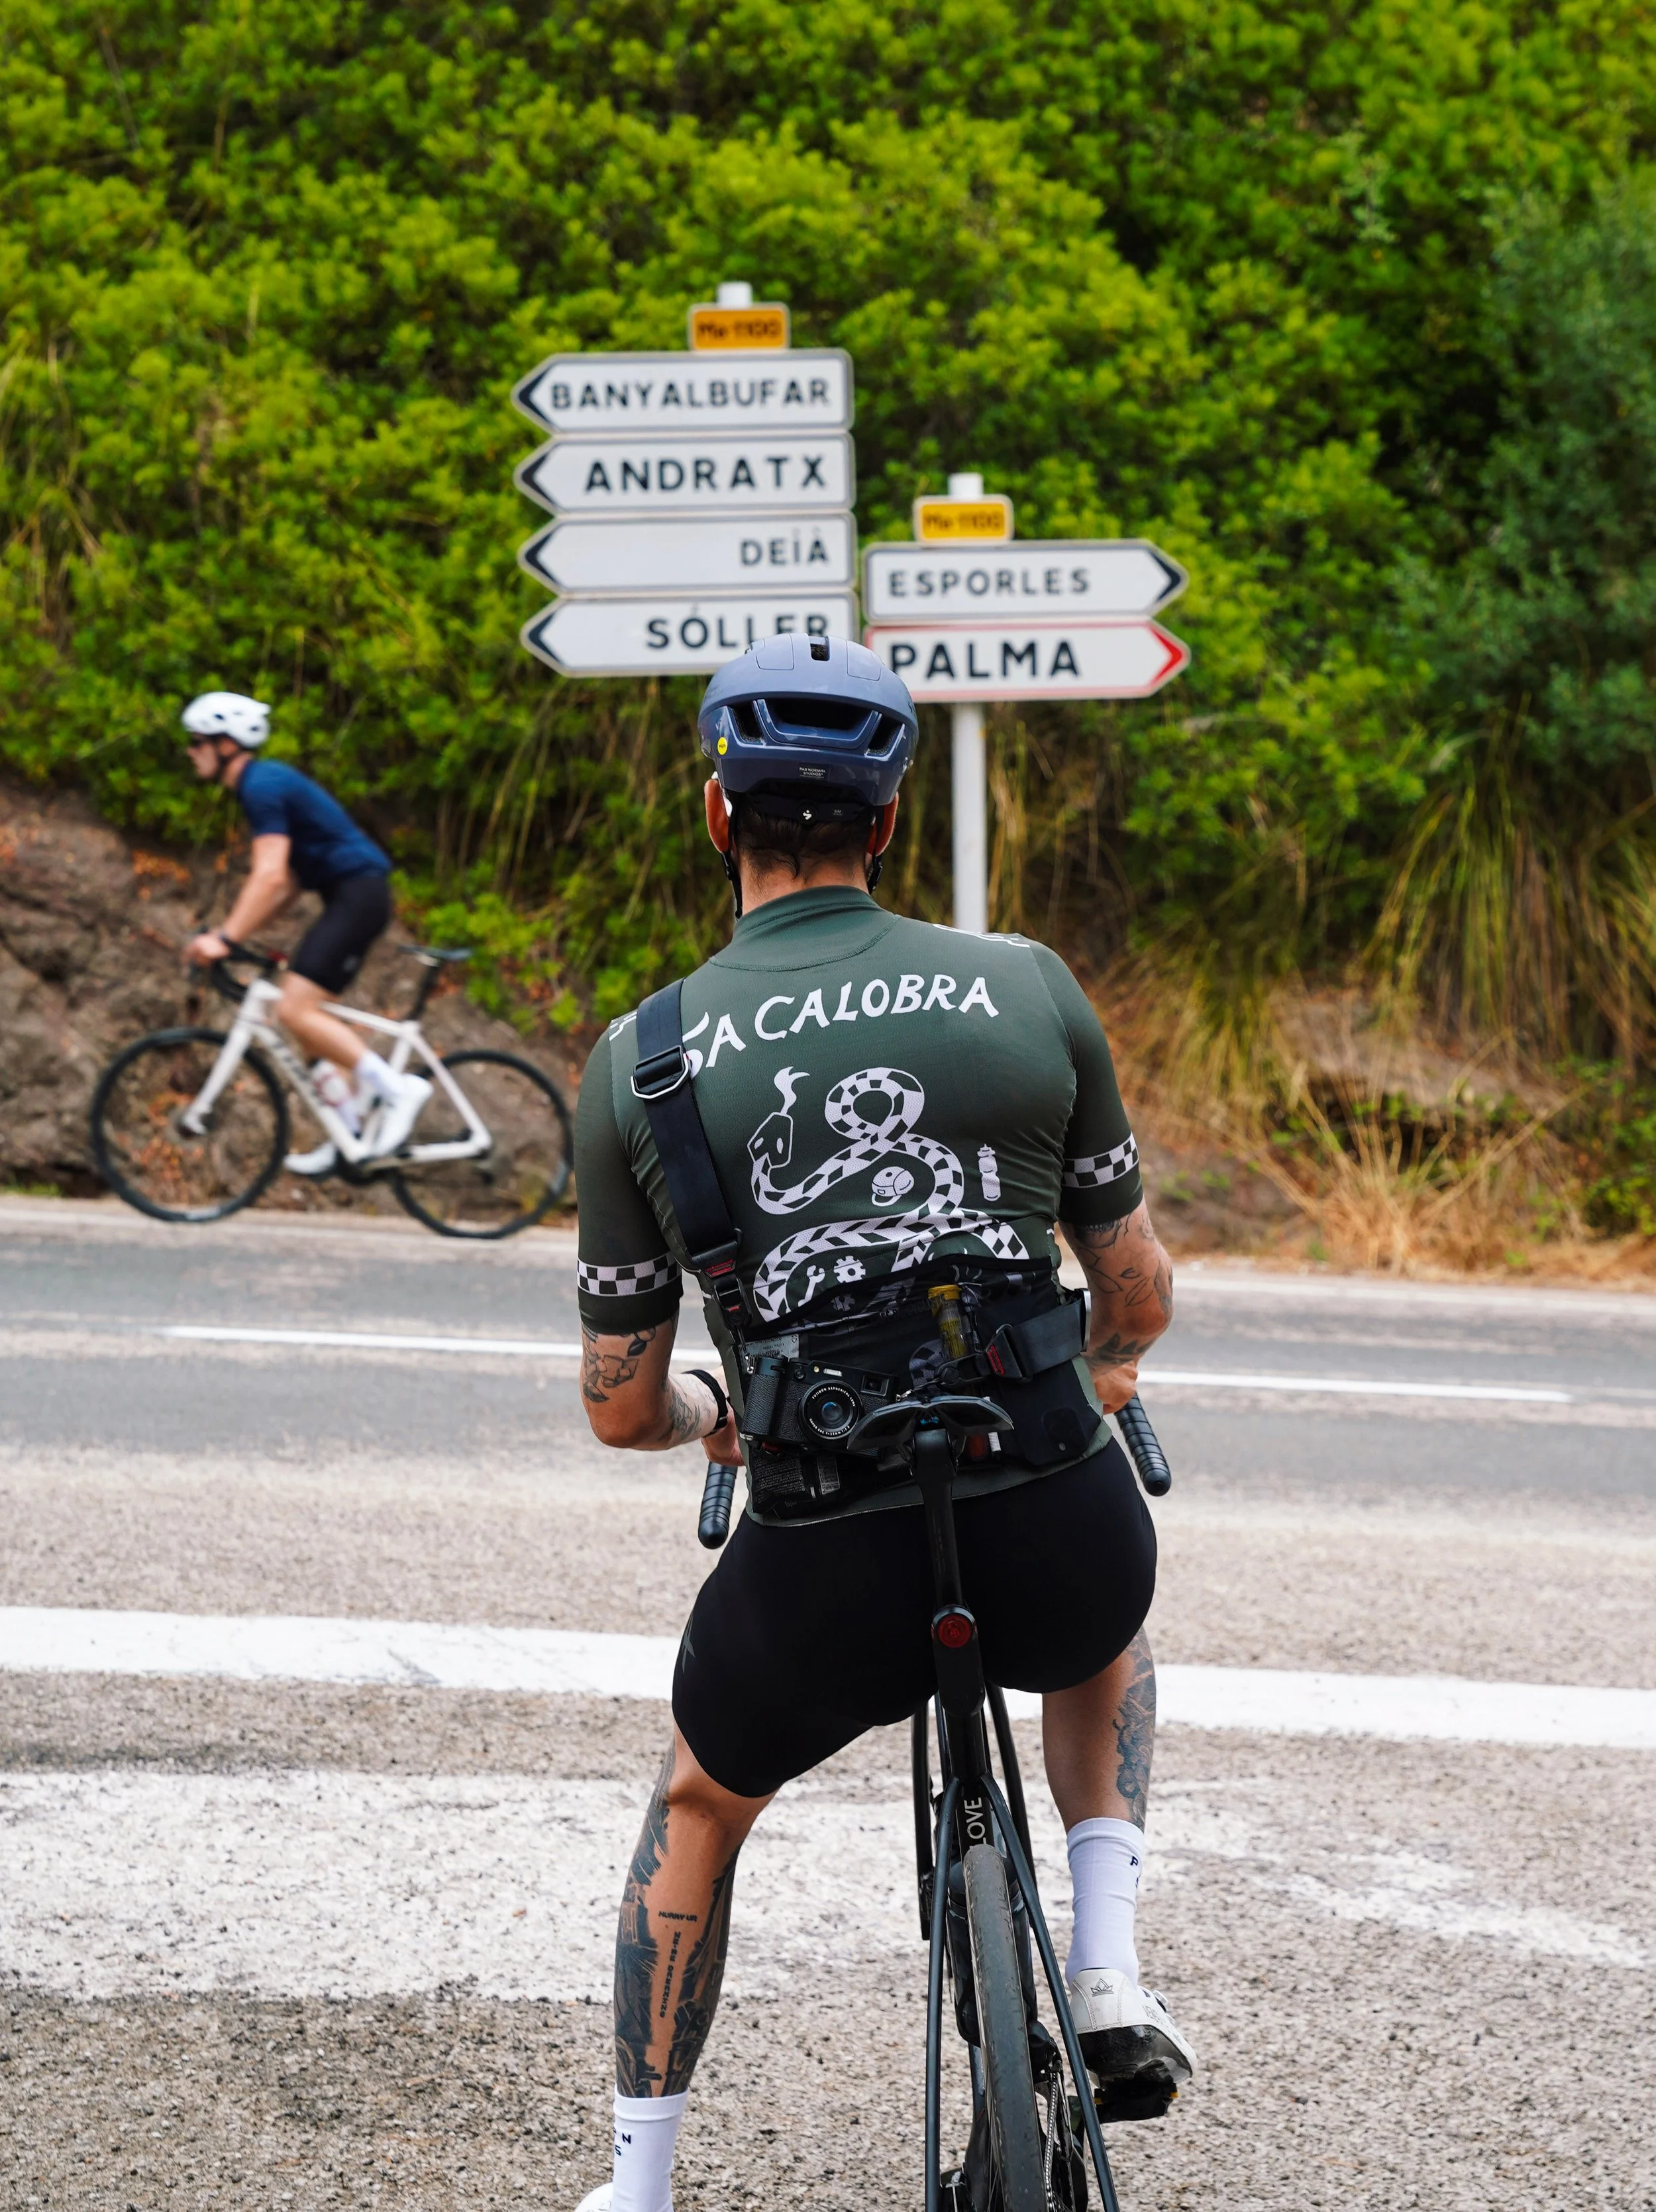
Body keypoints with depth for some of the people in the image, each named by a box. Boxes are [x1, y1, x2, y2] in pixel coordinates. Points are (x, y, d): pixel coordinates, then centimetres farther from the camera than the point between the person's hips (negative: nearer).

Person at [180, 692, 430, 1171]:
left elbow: (270, 877, -25)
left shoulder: (264, 786, -14)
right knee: (305, 1011, 12)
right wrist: (234, 934, 15)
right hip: (349, 897, 11)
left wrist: (226, 939, -29)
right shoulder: (262, 783, 18)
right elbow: (289, 881, 20)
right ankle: (352, 1132, 14)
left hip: (358, 892, -11)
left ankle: (397, 1089, -13)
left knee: (297, 1009, -18)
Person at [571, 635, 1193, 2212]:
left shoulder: (640, 1062, 2)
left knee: (697, 1811, 31)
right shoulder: (1028, 989, 3)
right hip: (1061, 1541, 1)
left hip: (823, 1581, 0)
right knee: (1102, 1635, 39)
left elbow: (622, 1410, 8)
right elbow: (1140, 1298, 12)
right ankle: (1109, 1975, 22)